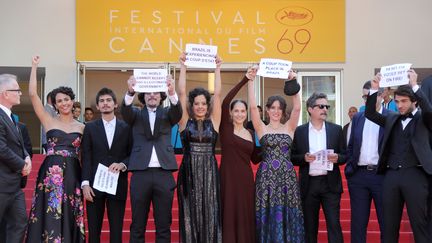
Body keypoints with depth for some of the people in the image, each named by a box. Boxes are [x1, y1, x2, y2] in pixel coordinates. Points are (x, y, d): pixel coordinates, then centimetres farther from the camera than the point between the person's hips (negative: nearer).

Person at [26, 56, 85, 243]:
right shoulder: (49, 121, 6)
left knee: (69, 217, 6)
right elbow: (32, 94, -2)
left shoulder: (81, 127, 11)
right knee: (50, 215, -3)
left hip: (72, 175, 2)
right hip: (51, 173, -2)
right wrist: (34, 67, 2)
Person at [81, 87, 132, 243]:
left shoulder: (126, 127, 6)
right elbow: (86, 157, 2)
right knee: (93, 229, 4)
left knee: (116, 229, 3)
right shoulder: (90, 127, 7)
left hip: (118, 185, 0)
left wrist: (122, 164, -12)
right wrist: (85, 183, -8)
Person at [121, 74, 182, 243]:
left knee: (163, 225, 5)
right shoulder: (136, 114, 11)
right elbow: (125, 110, -9)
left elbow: (178, 112, -8)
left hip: (164, 174, 1)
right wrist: (130, 92, -30)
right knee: (137, 226, 5)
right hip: (140, 174, 0)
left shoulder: (167, 114, 13)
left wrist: (172, 93, -29)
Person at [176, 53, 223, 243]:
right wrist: (182, 66, -3)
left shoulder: (213, 122, 7)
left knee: (210, 216, 2)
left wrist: (217, 69, 0)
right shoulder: (185, 122, 4)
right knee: (190, 216, 2)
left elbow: (217, 94, 0)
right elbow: (181, 92, -2)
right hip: (189, 173, -1)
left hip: (209, 173, 1)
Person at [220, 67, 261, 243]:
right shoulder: (225, 128, -1)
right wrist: (244, 80, -18)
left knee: (246, 218, 7)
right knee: (229, 218, -1)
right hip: (228, 179, -4)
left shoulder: (251, 133, 12)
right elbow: (224, 102, -16)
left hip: (246, 180, 4)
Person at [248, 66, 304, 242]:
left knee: (287, 216, 2)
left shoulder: (289, 127, 9)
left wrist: (293, 83, -14)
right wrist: (251, 80, -11)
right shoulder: (262, 129, 6)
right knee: (268, 216, 0)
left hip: (287, 177, 1)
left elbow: (297, 108, -5)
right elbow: (253, 106, -5)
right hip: (267, 177, -1)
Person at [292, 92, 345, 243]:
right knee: (309, 226, 9)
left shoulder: (336, 129, 5)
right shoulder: (299, 131, 3)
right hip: (308, 184, 0)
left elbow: (345, 156, 8)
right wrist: (304, 158, -15)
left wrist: (337, 158, -14)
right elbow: (293, 157, 5)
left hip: (330, 183, 0)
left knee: (334, 224, -4)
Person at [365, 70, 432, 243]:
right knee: (389, 225, 7)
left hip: (415, 175, -4)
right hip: (391, 175, 4)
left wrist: (414, 85, -17)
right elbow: (370, 114, 11)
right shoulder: (391, 119, 18)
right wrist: (374, 89, -1)